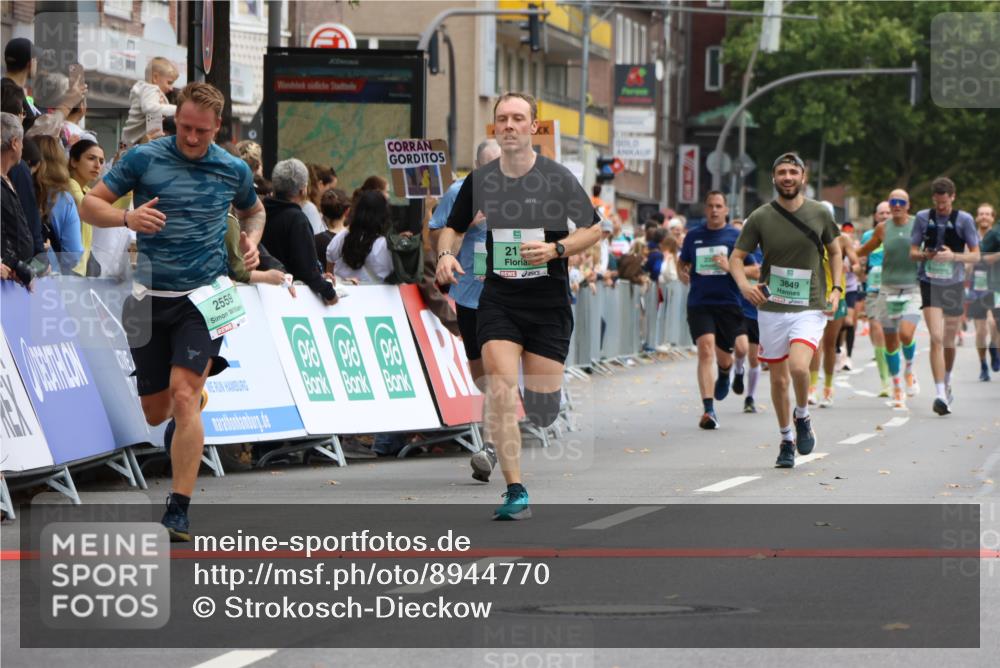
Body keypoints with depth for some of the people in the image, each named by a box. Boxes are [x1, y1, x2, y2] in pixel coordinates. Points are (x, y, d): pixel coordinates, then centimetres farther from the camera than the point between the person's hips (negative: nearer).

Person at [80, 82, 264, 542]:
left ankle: (179, 510, -19)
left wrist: (251, 241, 1)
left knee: (183, 396, -19)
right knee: (156, 413, 10)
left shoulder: (234, 171, 2)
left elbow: (253, 211, 23)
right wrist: (128, 218, -22)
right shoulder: (143, 159, -3)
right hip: (150, 299, 2)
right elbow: (90, 205, -2)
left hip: (202, 299, -2)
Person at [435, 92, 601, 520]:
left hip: (549, 303, -1)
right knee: (500, 388, -16)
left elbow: (593, 229, 3)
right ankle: (516, 492, -16)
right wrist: (445, 253, -3)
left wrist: (556, 249, -14)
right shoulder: (480, 180, 4)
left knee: (543, 405, -1)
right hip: (498, 300, 1)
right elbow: (454, 227, 18)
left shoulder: (558, 177, -4)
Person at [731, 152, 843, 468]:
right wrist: (744, 284, -17)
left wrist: (836, 288, 1)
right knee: (778, 378, 8)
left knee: (798, 366, -23)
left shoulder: (819, 214, 1)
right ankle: (786, 440, 27)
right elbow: (736, 257, 3)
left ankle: (802, 416, 6)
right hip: (771, 309, 1)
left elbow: (835, 252, 15)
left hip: (810, 308, -1)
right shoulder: (760, 218, -1)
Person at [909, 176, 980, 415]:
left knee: (949, 341, 14)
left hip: (954, 285, 1)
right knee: (936, 338, -15)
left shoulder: (964, 220, -3)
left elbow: (975, 255, -1)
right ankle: (940, 395, -20)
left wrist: (953, 256, -19)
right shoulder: (923, 218, 1)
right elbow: (913, 251, 6)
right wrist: (925, 255, -17)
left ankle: (947, 383, 40)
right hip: (930, 285, -1)